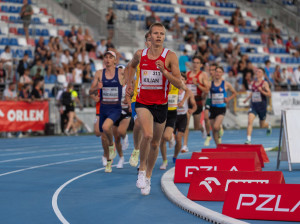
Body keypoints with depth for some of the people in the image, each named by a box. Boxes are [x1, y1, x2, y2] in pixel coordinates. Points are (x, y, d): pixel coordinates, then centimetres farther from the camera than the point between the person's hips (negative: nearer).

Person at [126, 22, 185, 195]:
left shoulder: (170, 56, -8)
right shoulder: (140, 54, 0)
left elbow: (179, 84, -12)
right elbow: (132, 65, 25)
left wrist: (164, 71, -24)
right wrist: (129, 82, 15)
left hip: (161, 104, 1)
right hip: (143, 102, 0)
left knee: (155, 143, 12)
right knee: (148, 134, -27)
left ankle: (148, 176, 33)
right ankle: (142, 168, -6)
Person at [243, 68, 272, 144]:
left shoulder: (264, 83, -7)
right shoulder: (253, 83, 8)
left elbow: (269, 94, -12)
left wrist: (261, 91, -24)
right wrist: (247, 99, 15)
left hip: (262, 106, -3)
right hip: (253, 105, 3)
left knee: (262, 125, 12)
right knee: (250, 121, -19)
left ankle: (268, 126, 50)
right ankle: (248, 139, -20)